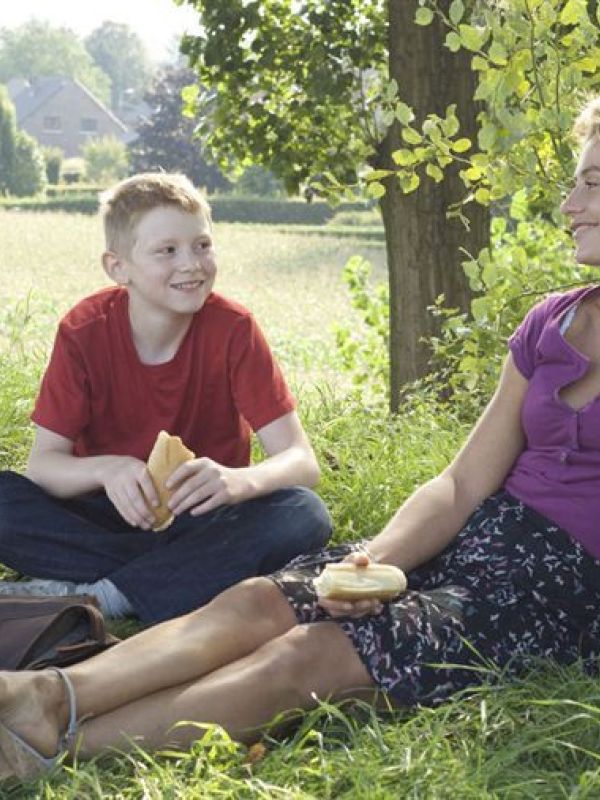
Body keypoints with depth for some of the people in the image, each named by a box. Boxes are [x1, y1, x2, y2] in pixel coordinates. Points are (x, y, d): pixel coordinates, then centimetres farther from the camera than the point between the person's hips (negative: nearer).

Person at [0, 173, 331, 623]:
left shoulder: (233, 328, -12)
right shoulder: (84, 332, -10)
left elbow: (302, 462, -16)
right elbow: (43, 462, -12)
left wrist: (237, 480, -40)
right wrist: (105, 469, -36)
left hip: (202, 518, 0)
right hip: (111, 515, 0)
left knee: (304, 515, -29)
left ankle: (97, 596, -28)